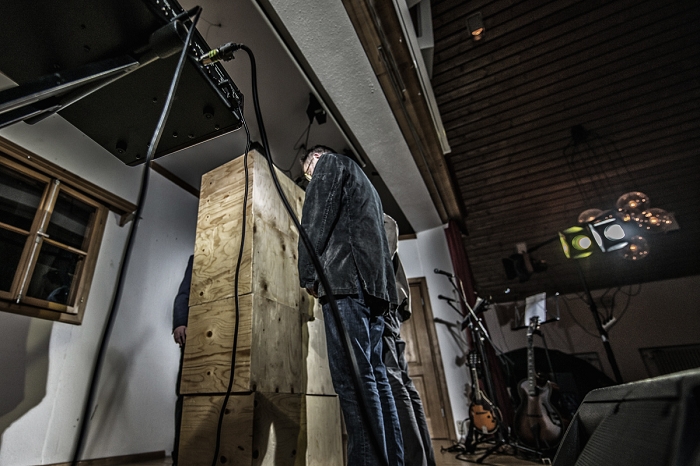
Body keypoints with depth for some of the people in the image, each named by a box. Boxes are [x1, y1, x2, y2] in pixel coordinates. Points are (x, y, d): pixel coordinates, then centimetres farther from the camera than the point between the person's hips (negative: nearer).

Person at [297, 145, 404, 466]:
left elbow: (316, 219, -4)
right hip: (375, 284, 9)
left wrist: (308, 274, -3)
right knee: (374, 376, 6)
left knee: (352, 377, -13)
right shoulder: (364, 184, 37)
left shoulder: (329, 163, 12)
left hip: (346, 278, -9)